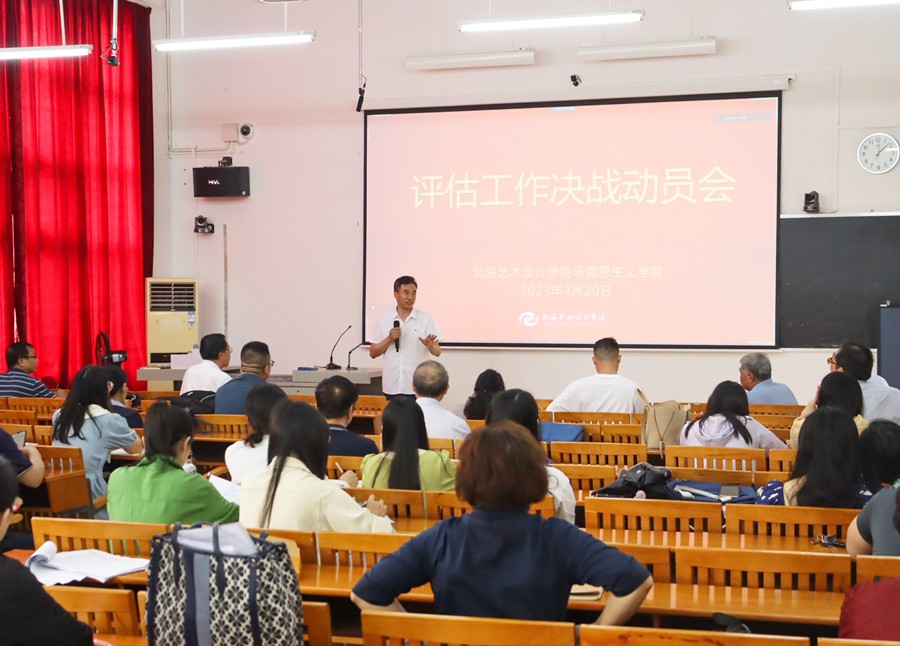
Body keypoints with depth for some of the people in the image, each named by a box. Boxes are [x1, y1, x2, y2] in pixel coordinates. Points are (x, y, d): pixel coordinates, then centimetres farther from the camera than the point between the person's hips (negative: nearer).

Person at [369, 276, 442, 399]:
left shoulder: (426, 319, 4)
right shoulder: (383, 320, 8)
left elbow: (437, 352, 0)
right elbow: (373, 353, 8)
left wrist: (430, 345, -22)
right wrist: (389, 339, -8)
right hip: (391, 388, 2)